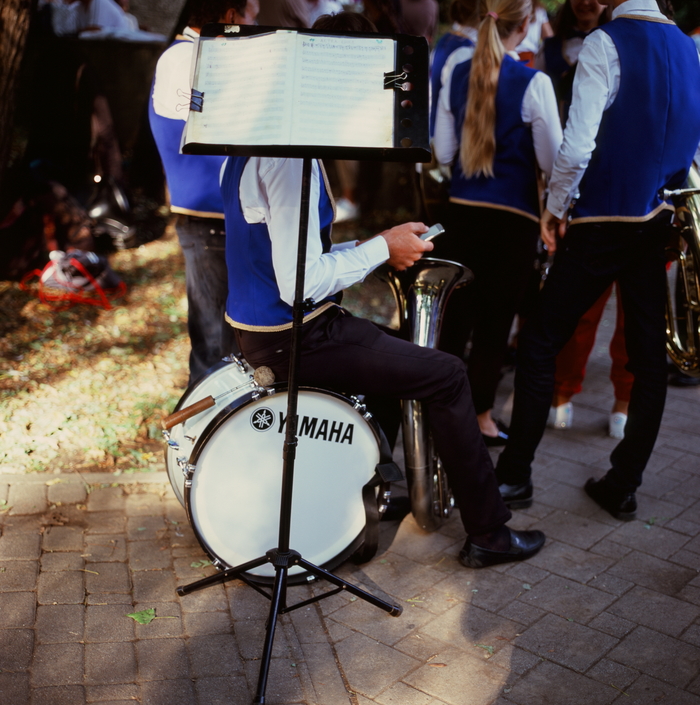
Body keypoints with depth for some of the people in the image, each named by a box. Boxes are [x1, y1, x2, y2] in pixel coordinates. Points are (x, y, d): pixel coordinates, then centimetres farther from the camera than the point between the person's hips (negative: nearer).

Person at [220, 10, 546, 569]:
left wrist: (368, 248, 9)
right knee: (448, 376, -2)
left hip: (255, 322, 10)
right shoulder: (290, 156, -23)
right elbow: (299, 284, -28)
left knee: (395, 352, 28)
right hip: (291, 337, -10)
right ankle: (489, 533, 10)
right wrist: (381, 248, -15)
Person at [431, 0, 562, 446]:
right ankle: (480, 415, 16)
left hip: (463, 210, 4)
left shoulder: (457, 76, 2)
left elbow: (443, 152, 6)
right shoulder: (533, 83, -11)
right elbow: (552, 161, -7)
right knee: (496, 318, 6)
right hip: (514, 217, -4)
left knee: (457, 313, 12)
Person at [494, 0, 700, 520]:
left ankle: (514, 475, 7)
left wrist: (556, 208, -5)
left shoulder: (606, 43, -11)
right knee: (649, 355, 9)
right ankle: (624, 486, 18)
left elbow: (577, 145, -18)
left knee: (539, 343, 2)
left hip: (604, 220, -7)